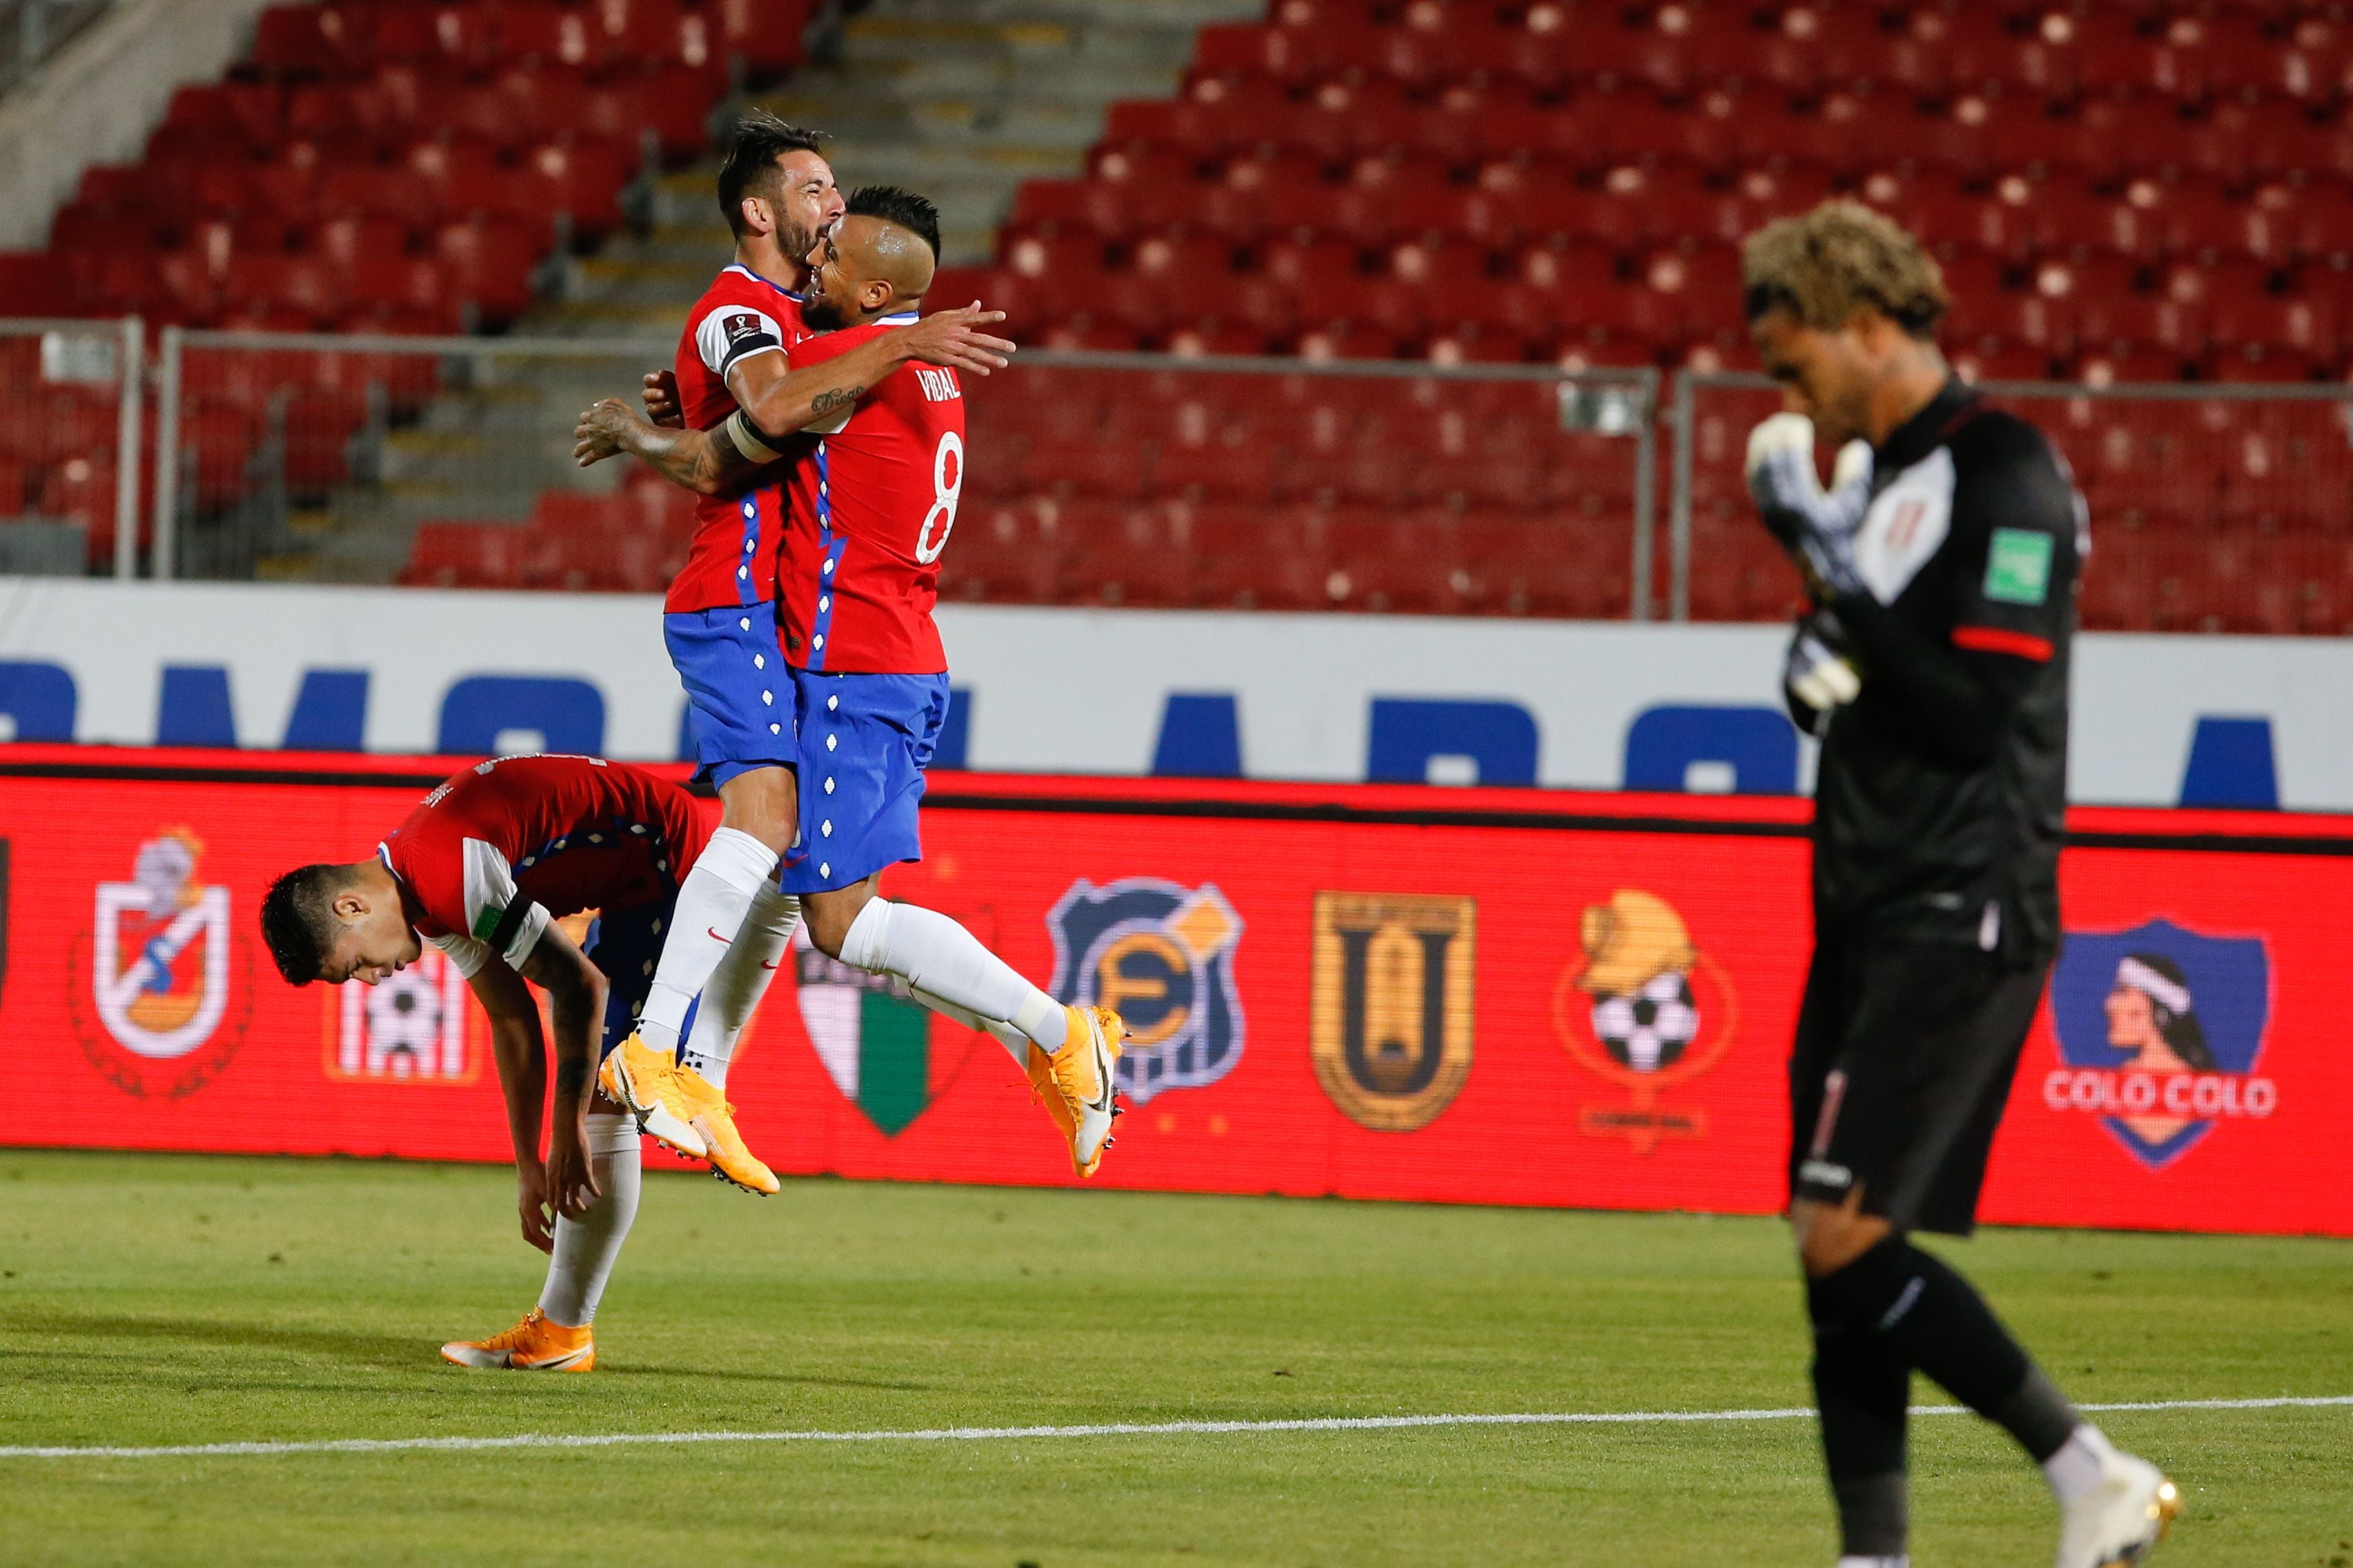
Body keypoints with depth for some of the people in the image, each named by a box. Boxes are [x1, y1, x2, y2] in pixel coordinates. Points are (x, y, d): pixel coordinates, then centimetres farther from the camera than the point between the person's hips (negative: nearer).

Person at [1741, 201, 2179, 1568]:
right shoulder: (1875, 472, 16)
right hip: (1866, 912, 9)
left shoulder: (2004, 475, -12)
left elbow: (1974, 712, -21)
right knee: (1837, 1254, 6)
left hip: (1963, 917, -9)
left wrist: (1832, 563, -18)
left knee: (1846, 1235, -16)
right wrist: (1819, 663, 4)